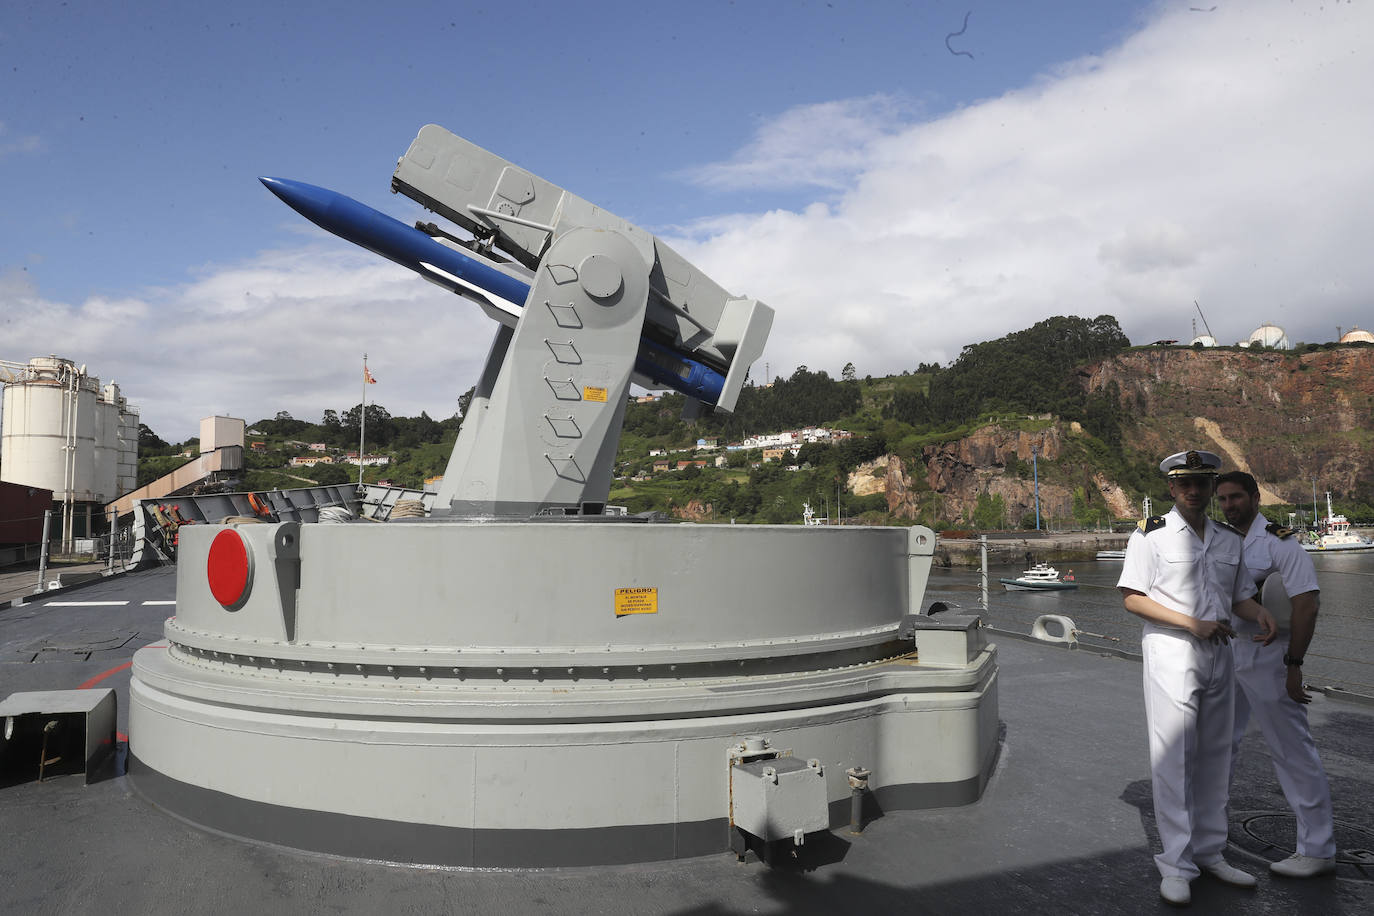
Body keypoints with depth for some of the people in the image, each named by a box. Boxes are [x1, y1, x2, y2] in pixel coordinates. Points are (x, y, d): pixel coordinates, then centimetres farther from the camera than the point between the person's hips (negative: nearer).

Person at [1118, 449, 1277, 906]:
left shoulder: (1230, 540, 13)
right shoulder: (1151, 534, -4)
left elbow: (1239, 595, 19)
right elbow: (1132, 598, -8)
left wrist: (1260, 612, -5)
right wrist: (1192, 624, -16)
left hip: (1218, 653, 6)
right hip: (1170, 651, -5)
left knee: (1215, 756, 11)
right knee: (1173, 757, -5)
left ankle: (1209, 852, 24)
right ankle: (1176, 864, 2)